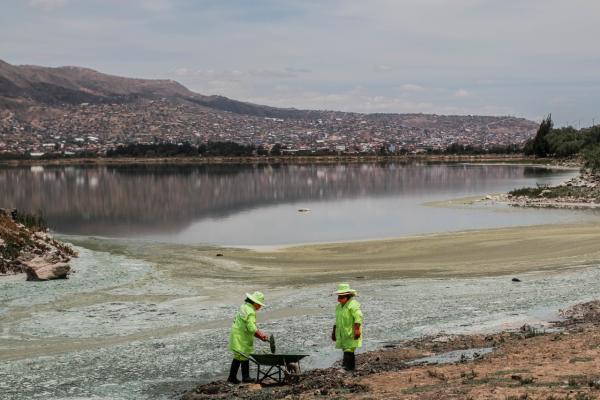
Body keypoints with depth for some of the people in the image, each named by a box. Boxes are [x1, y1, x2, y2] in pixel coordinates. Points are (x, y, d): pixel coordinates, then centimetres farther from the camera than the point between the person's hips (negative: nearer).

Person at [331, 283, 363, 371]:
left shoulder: (353, 304, -12)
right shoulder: (339, 306, 16)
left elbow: (358, 317, -19)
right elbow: (337, 320, 24)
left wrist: (356, 329, -24)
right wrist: (334, 331, 23)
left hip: (351, 333, -9)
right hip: (342, 333, 9)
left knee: (348, 350, -15)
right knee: (346, 350, 11)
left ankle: (348, 367, -17)